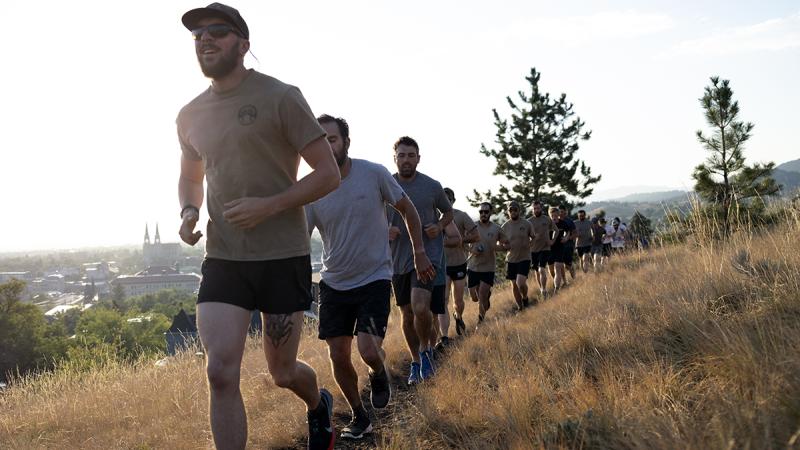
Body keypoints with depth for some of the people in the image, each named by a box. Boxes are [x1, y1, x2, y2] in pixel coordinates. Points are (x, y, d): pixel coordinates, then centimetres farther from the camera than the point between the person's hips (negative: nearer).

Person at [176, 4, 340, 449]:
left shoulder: (281, 97, -7)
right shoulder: (191, 116, 9)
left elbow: (329, 174, -7)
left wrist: (268, 206, -20)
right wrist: (188, 212, 2)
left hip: (283, 257, -3)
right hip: (223, 259, 4)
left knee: (282, 372, 9)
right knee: (221, 372, -10)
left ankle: (320, 405, 45)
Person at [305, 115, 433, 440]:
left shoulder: (375, 174, -12)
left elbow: (407, 209, 3)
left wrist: (419, 252, 4)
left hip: (374, 279, -3)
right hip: (334, 283, 3)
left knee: (368, 351, -17)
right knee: (338, 356, 3)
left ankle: (379, 375, 21)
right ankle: (359, 417, 26)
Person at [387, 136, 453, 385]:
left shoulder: (432, 186, -2)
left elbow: (448, 212, 15)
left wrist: (440, 226, -6)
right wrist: (385, 230, -10)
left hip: (427, 254, -2)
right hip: (398, 258, 3)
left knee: (420, 307, -22)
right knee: (407, 314, 11)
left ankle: (425, 349, 6)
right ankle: (415, 361, 30)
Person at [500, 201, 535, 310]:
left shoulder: (527, 224, -5)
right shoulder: (505, 226, -1)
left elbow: (533, 237, 10)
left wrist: (529, 243, -3)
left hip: (524, 258, -3)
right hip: (511, 259, 3)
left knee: (521, 283, -18)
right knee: (514, 284, 11)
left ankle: (525, 298, 13)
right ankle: (520, 306, 29)